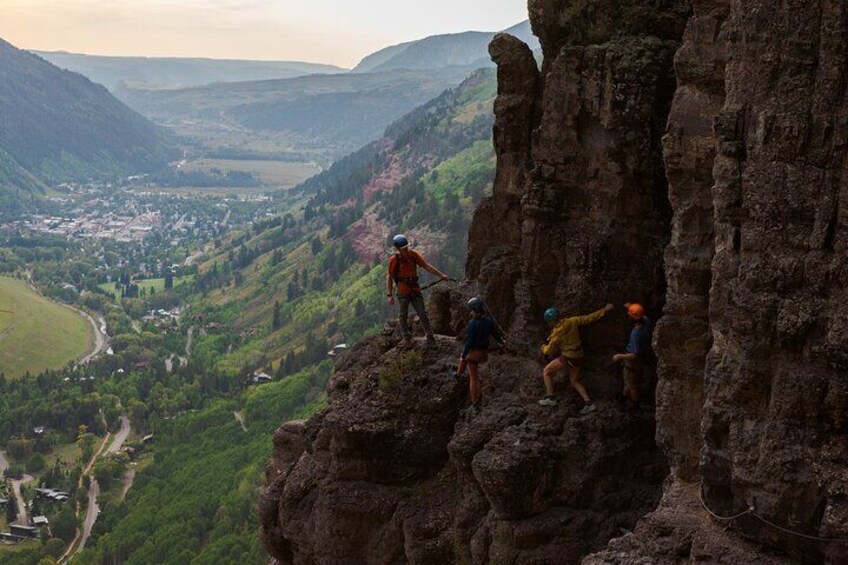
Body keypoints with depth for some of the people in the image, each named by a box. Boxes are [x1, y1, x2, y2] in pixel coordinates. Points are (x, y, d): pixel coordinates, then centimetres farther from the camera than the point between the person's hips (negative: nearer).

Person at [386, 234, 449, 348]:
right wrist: (389, 295, -11)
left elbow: (427, 266, 0)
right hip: (403, 292, -2)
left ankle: (430, 336, 7)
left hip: (415, 290, 2)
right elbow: (389, 277, -7)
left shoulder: (414, 255, -5)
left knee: (422, 313, 1)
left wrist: (441, 275, -6)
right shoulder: (394, 260, -12)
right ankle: (407, 338, 20)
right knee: (403, 316, 7)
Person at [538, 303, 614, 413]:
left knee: (546, 372, 11)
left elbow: (549, 351, -11)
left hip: (568, 357, -7)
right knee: (574, 382, 21)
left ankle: (551, 398, 10)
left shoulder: (557, 333, -21)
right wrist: (605, 310, 8)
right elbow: (590, 318, -2)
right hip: (578, 356, 7)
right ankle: (589, 403, 12)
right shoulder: (572, 321, -8)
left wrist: (543, 348, 13)